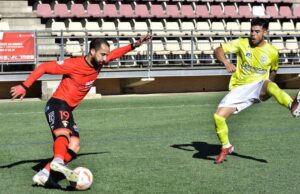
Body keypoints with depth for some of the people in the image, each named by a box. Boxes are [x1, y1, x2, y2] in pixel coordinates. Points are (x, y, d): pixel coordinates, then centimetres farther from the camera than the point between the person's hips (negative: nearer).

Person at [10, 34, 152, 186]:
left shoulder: (99, 62, 4)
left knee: (74, 147, -2)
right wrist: (24, 86, -15)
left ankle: (43, 175, -8)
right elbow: (43, 67, -13)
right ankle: (58, 162, -62)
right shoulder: (73, 65, -17)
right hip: (57, 105, -8)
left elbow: (115, 53, 24)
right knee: (63, 134, -35)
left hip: (68, 110, 9)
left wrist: (134, 45, 15)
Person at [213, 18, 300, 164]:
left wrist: (267, 88, 10)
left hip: (259, 87, -2)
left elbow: (273, 70, 19)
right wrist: (226, 62, -29)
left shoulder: (272, 52, -1)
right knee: (218, 116, -13)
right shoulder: (242, 43, -2)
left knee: (270, 85, -40)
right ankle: (226, 147, 13)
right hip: (239, 88, 2)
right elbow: (218, 50, -10)